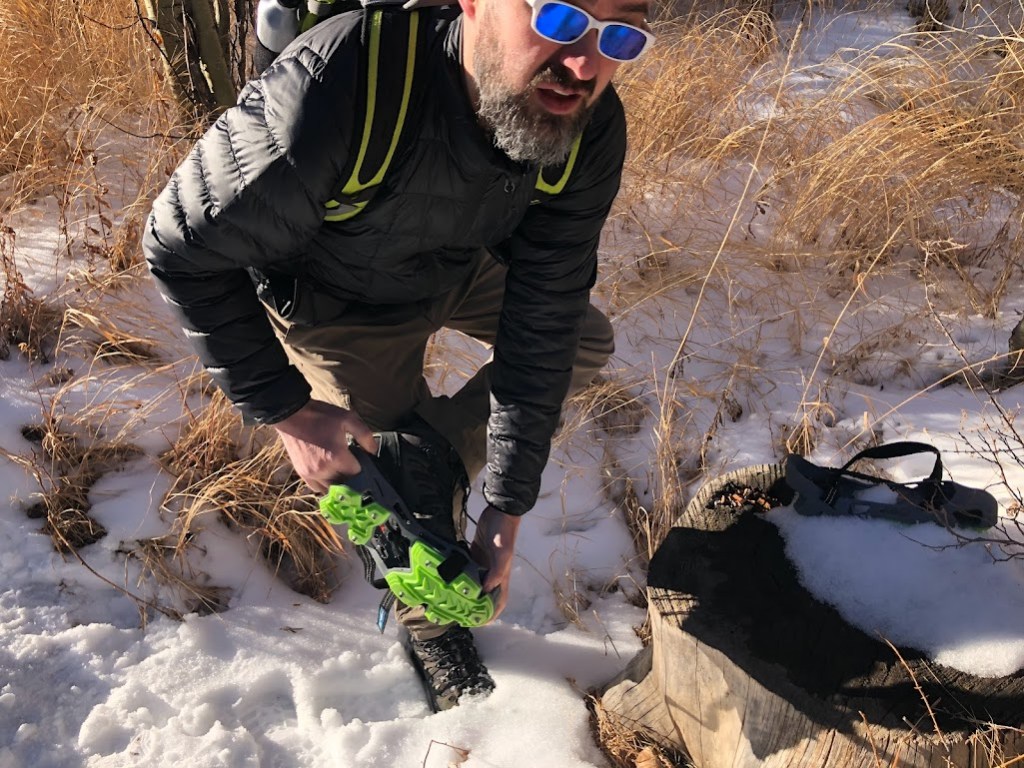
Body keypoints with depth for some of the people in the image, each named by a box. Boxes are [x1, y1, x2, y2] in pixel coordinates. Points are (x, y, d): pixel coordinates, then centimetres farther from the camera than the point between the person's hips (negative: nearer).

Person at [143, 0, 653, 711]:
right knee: (399, 475, 2)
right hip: (337, 300, -4)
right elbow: (184, 248, -29)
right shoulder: (335, 89, -44)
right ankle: (429, 618, 32)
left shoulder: (590, 128, -30)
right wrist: (287, 411, -25)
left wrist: (506, 511, -19)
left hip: (463, 267, 4)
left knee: (583, 346, 4)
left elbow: (543, 325, -22)